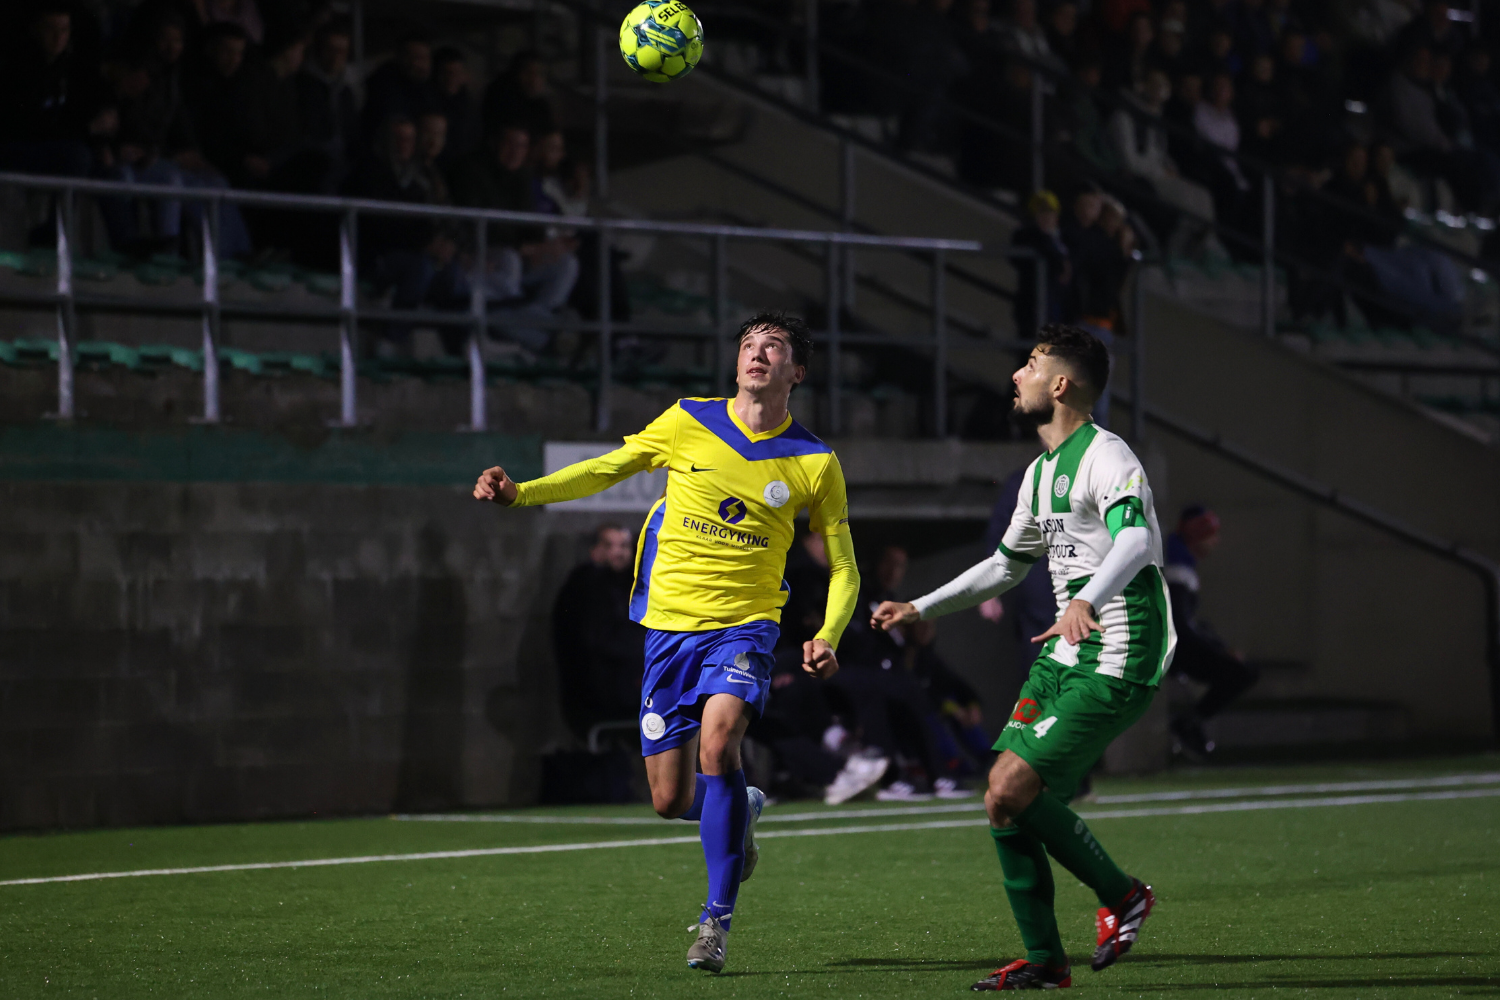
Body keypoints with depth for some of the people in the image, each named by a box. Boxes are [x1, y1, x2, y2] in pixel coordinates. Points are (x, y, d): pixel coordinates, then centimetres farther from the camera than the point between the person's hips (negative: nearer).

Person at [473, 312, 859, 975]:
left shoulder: (815, 463, 1)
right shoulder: (689, 423, 2)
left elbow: (842, 568, 8)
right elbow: (604, 471, 12)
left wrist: (826, 638, -10)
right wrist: (520, 493, -1)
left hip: (744, 627, -2)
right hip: (670, 626, 2)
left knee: (717, 743, -30)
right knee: (670, 801, 0)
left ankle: (718, 917, -18)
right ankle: (741, 810, 38)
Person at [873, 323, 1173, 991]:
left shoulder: (1106, 457, -13)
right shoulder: (1041, 473, 17)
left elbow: (1137, 538, -32)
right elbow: (1006, 564, 32)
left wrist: (1087, 599, -49)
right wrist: (921, 609, 31)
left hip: (1116, 665, -9)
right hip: (1063, 656, 9)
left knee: (1014, 794, -15)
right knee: (1003, 797, 1)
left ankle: (1120, 896, 5)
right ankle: (1044, 960, 8)